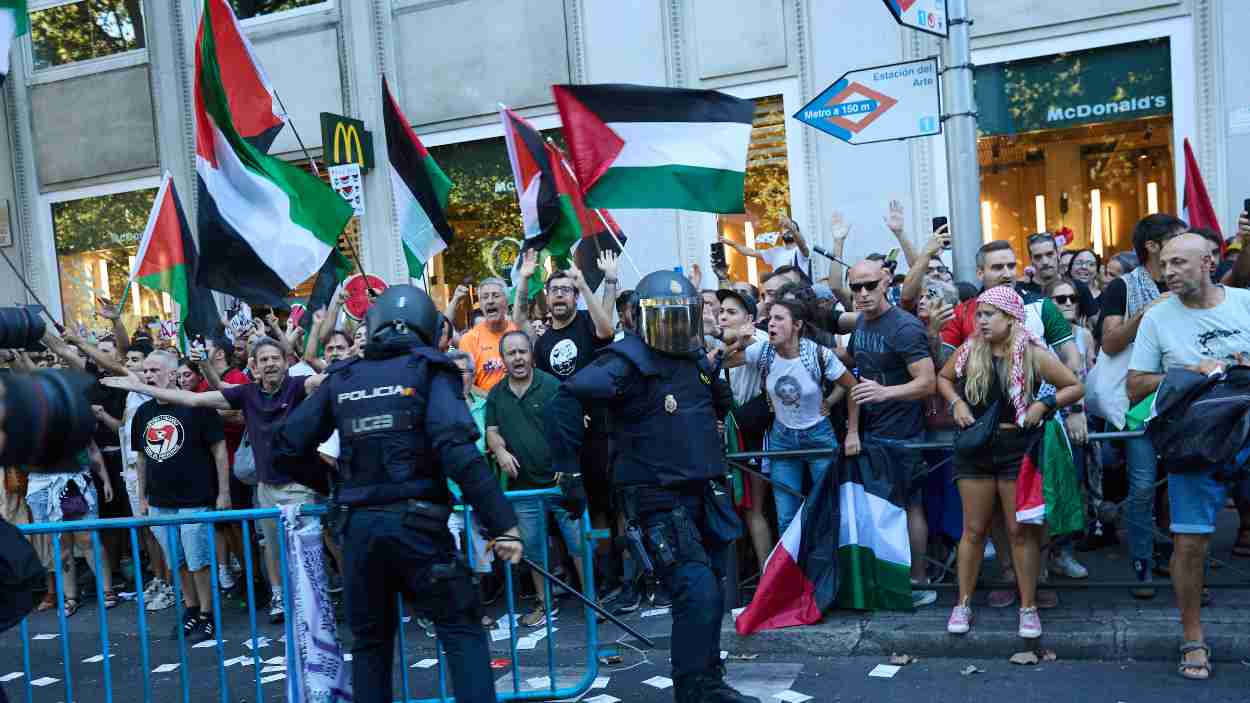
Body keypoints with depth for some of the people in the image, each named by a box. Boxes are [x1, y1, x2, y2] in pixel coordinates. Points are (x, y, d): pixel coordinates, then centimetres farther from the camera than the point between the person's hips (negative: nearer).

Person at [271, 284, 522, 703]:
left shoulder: (342, 378, 10)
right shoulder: (429, 371, -2)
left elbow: (286, 447, 12)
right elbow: (458, 452, -17)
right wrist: (503, 524, -17)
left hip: (359, 526, 4)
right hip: (417, 522, -4)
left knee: (370, 638, 19)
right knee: (461, 630, 7)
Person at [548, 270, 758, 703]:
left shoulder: (696, 360, 10)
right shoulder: (627, 362, -14)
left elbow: (719, 406, 32)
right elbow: (566, 402, -24)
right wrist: (568, 472, -24)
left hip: (702, 494, 8)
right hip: (660, 501, -8)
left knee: (707, 596, 15)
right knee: (698, 595, -12)